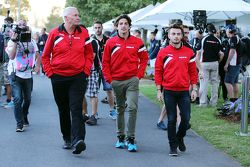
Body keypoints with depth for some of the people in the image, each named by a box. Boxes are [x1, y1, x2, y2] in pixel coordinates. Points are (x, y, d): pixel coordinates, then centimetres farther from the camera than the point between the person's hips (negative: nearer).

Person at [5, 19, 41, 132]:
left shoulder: (32, 42, 10)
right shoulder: (12, 41, -4)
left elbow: (38, 56, 16)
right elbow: (11, 56, -18)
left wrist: (37, 66, -3)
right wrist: (14, 42, -21)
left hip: (28, 75, 4)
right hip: (15, 75, -4)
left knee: (27, 99, 13)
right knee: (18, 99, -13)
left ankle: (24, 118, 36)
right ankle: (19, 124, -9)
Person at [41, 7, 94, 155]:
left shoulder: (83, 33, 2)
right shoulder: (55, 33, 0)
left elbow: (89, 54, 9)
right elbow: (45, 56, 7)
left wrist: (86, 71, -1)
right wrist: (49, 72, 0)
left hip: (78, 77, -1)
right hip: (58, 78, 1)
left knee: (76, 109, -13)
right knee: (63, 110, 13)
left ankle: (78, 140, -21)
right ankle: (67, 138, 26)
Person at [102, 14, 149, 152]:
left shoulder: (137, 42, 1)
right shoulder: (111, 42, 2)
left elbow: (144, 59, 8)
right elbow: (105, 62, 6)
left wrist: (139, 75, 0)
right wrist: (109, 79, -1)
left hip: (132, 80, -2)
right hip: (116, 81, 2)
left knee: (132, 107, -13)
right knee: (120, 109, 13)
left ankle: (131, 138, -6)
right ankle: (120, 137, 23)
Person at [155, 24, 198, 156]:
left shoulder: (189, 52, 5)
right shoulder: (163, 53, 0)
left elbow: (193, 72, 8)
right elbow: (158, 72, 2)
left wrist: (194, 89, 4)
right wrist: (159, 91, -2)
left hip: (184, 92, 1)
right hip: (169, 92, -1)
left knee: (186, 118, -1)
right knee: (171, 120, 3)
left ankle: (180, 138, 27)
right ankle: (173, 146, 13)